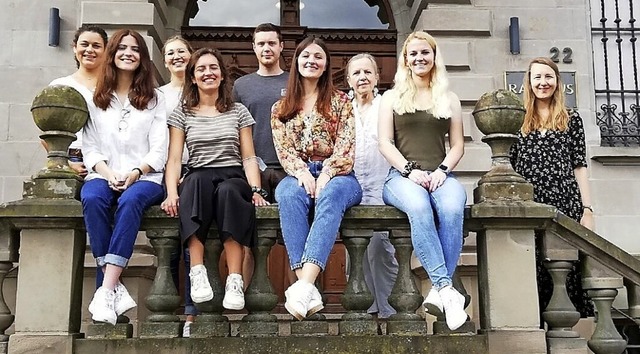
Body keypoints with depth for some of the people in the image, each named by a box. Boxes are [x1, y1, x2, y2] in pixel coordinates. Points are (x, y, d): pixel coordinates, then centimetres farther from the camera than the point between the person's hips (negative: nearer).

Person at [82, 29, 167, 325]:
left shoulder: (154, 99, 13)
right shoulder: (96, 99, 15)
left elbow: (158, 150, 4)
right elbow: (90, 147, 7)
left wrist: (135, 173, -13)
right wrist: (109, 174, -12)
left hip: (144, 177, -1)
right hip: (103, 175, 1)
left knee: (130, 200, -36)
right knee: (92, 199, -34)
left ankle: (106, 290, -40)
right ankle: (116, 289, -34)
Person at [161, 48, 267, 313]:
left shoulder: (238, 112, 19)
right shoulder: (182, 114, 17)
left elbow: (248, 157, 12)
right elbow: (174, 159, 5)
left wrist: (256, 190, -7)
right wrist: (172, 192, -14)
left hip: (233, 179, 0)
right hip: (198, 180, 0)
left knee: (227, 191, -38)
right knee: (197, 180, -39)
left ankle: (235, 281, -41)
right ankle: (197, 272, -42)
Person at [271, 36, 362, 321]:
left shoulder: (340, 101, 12)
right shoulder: (281, 108, 18)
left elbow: (346, 145, 0)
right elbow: (283, 148, 5)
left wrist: (326, 174, -18)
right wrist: (302, 172, -16)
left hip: (337, 175, -1)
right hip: (299, 174, 1)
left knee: (331, 195, -39)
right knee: (289, 194, -36)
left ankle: (304, 284, -53)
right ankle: (307, 288, -48)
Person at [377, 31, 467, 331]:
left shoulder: (449, 100, 21)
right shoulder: (392, 97, 17)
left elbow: (458, 145, 15)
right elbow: (385, 143, 7)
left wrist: (443, 170, -6)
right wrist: (410, 170, -10)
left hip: (440, 175, 1)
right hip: (402, 175, -1)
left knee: (452, 209, -36)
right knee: (419, 208, -39)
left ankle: (437, 292, -34)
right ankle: (446, 288, -40)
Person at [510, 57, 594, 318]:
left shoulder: (572, 120, 11)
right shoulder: (519, 122, 11)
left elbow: (580, 167, 8)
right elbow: (511, 168, 11)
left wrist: (587, 208, 1)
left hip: (566, 204, 0)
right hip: (530, 207, 0)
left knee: (570, 268, -3)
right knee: (536, 273, -1)